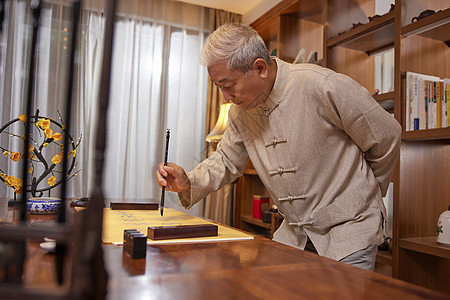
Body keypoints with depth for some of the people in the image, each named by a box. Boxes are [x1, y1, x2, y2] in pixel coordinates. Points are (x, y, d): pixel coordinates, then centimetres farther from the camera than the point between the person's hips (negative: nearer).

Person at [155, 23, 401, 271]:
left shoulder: (323, 86, -23)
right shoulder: (240, 111, -3)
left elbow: (386, 136, -10)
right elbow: (226, 160, 9)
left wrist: (365, 194, 4)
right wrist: (189, 183, -11)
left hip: (349, 227, -5)